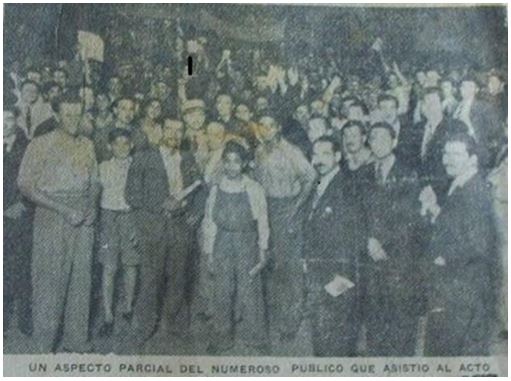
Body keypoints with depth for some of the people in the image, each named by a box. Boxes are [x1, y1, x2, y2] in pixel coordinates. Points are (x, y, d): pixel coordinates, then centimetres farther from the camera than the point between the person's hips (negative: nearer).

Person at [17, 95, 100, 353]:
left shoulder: (87, 146, 10)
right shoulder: (41, 145, -4)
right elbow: (25, 184, -9)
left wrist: (92, 206, -3)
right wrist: (64, 210, -15)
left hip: (83, 221, 4)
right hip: (52, 219, -4)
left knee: (81, 279, 8)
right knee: (50, 280, 0)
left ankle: (76, 339, 21)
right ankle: (44, 344, 14)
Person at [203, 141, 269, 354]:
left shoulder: (254, 190, -3)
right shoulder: (216, 190, 3)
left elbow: (262, 222, 1)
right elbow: (210, 223, 7)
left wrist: (263, 251, -2)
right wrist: (209, 252, 5)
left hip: (247, 243, -2)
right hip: (223, 245, 2)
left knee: (249, 289, 1)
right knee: (222, 291, 5)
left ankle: (253, 336, 17)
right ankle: (223, 337, 19)